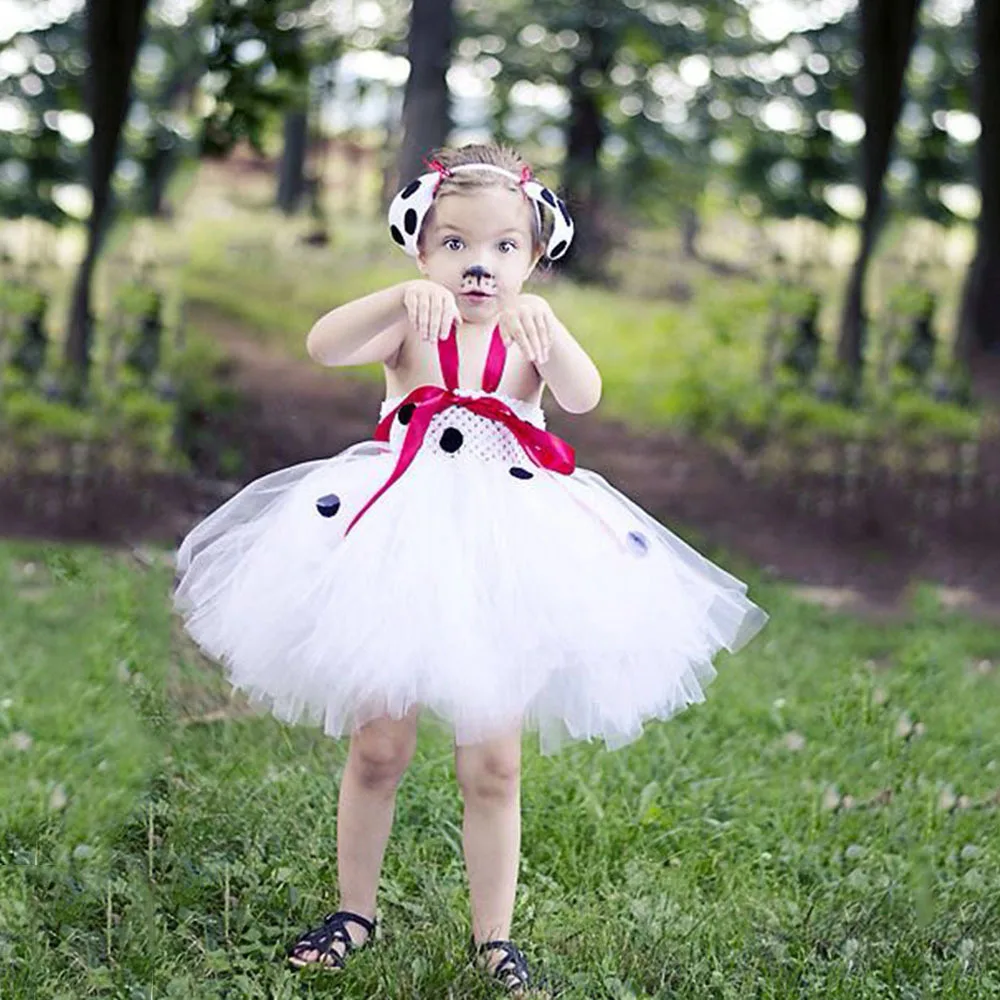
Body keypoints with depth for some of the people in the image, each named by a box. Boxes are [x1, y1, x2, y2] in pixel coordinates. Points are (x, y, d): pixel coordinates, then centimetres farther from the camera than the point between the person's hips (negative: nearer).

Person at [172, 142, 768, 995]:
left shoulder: (530, 332, 1)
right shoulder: (410, 325, -2)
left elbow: (583, 396, -19)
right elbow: (324, 347, -22)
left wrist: (547, 326, -38)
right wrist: (404, 297, -38)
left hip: (503, 560, 1)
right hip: (399, 550, 0)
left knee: (493, 763, 5)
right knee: (377, 747, 9)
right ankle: (355, 910, 27)